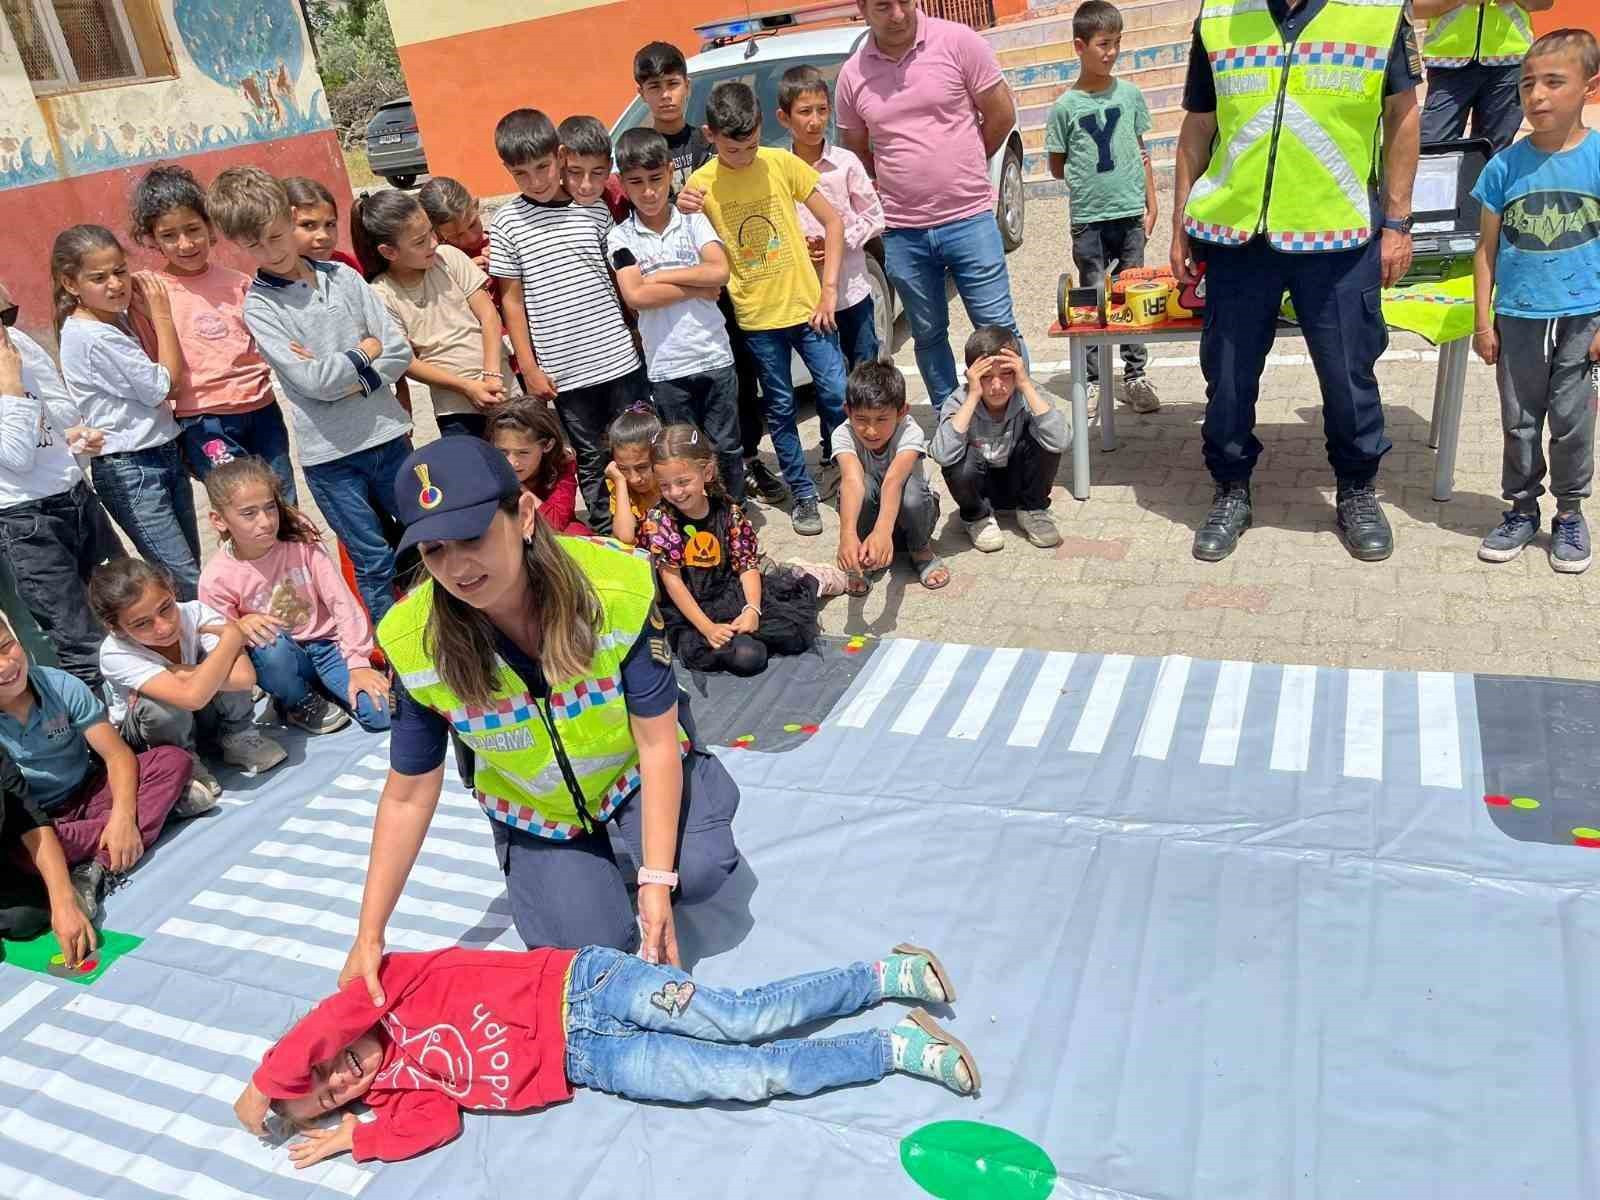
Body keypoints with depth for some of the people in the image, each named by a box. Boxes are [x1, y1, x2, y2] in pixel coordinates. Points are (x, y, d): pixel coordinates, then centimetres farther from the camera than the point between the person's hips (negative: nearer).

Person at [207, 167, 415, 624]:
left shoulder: (342, 276, 4)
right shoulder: (258, 306, -5)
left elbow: (400, 351, -1)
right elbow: (312, 381, -16)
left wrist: (346, 379, -12)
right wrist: (365, 351, -6)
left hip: (386, 432, 3)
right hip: (329, 453, -3)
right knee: (375, 563, 4)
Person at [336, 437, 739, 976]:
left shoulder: (619, 587, -32)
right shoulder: (414, 644, -26)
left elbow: (656, 741, -24)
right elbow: (408, 794, -12)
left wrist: (657, 880, -29)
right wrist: (369, 935, -11)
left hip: (630, 767, -1)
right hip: (534, 810, 2)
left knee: (700, 870, -25)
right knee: (590, 943, -11)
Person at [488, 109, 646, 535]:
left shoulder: (594, 209, 4)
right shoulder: (506, 224, -1)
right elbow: (512, 299, 2)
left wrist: (638, 332, 9)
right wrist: (529, 368, -1)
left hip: (620, 355, 2)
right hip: (564, 370, -1)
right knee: (590, 458, 9)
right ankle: (607, 536, 22)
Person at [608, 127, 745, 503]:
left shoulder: (692, 220, 5)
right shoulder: (621, 236, 0)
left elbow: (720, 272, -9)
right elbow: (635, 296, -14)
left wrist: (659, 276, -10)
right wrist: (699, 288, -10)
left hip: (714, 355, 1)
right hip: (666, 367, -1)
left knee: (726, 446, 10)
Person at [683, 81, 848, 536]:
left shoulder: (781, 164, -3)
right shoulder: (700, 184, -4)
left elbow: (832, 222, 2)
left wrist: (829, 289, -5)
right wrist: (683, 216, -21)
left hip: (806, 306, 0)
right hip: (756, 317, 0)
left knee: (838, 395, -1)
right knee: (780, 409, 7)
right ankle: (803, 494, 20)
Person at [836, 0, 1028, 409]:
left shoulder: (957, 42, -6)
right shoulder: (852, 74, 2)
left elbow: (1002, 115, 0)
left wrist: (959, 169, 7)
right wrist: (901, 180, 6)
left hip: (969, 220, -3)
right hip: (903, 233, 3)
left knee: (999, 329, 0)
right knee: (928, 336, 13)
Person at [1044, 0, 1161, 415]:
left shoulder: (1130, 94, 4)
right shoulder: (1065, 106, -3)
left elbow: (1141, 151, 10)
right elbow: (1057, 166, 5)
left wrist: (1151, 205, 7)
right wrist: (1086, 177, -5)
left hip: (1130, 214, 2)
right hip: (1088, 219, -2)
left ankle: (1135, 376, 16)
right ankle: (1093, 380, 13)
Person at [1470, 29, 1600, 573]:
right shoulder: (1505, 166, -2)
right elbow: (1488, 247, 4)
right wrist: (1483, 321, 1)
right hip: (1517, 317, 2)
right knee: (1519, 422, 11)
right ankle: (1522, 510, 26)